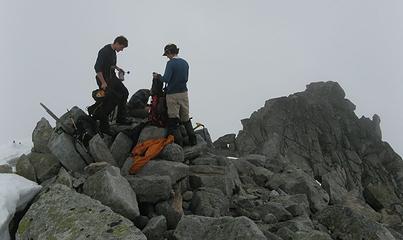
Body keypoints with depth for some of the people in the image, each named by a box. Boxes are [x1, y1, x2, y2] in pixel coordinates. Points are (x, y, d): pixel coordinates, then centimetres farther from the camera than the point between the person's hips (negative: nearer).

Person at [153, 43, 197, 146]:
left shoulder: (171, 63, -13)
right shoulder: (185, 63, 8)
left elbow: (166, 79, -20)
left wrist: (158, 76, -2)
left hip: (172, 95, -7)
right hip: (184, 93, 7)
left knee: (173, 120, 1)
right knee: (186, 118, 17)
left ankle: (179, 142, -1)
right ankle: (193, 141, 19)